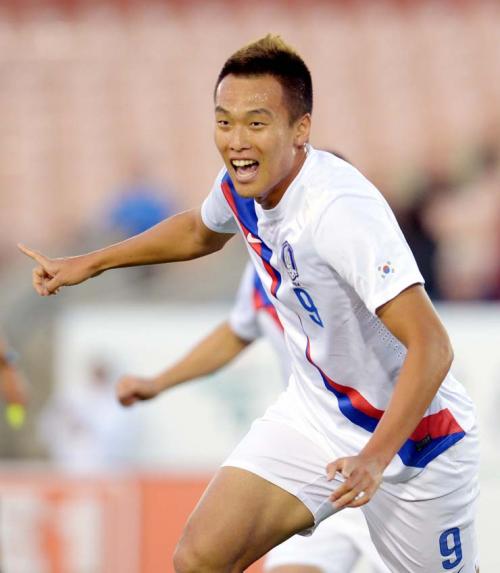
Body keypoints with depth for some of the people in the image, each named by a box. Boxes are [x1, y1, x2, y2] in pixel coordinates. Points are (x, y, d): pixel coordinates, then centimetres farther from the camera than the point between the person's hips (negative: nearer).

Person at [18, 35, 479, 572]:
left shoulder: (341, 208, -31)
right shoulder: (241, 182, -7)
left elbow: (431, 346, -35)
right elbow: (201, 231, 21)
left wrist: (376, 457, -43)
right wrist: (90, 263, 21)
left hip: (408, 429, -6)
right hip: (314, 412, 6)